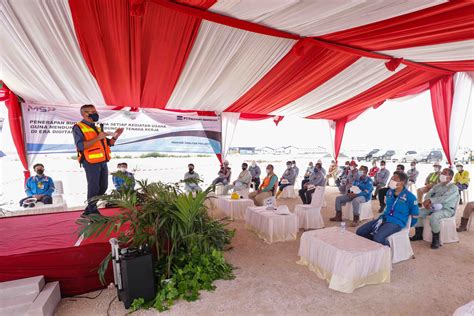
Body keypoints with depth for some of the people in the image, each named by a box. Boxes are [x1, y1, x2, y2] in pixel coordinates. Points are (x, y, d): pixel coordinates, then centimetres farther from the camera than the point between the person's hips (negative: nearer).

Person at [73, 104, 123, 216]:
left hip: (102, 162, 8)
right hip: (91, 163, -8)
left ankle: (88, 211, 26)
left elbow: (109, 143, 20)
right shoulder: (78, 128, -4)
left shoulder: (97, 128, 20)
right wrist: (97, 138, -22)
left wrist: (116, 135, 4)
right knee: (94, 188, -2)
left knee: (103, 187, 12)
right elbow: (80, 146, -18)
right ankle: (93, 213, 11)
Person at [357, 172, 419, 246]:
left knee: (378, 238, -33)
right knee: (359, 232, -10)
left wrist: (407, 226, 5)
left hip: (397, 222, -6)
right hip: (384, 218, 6)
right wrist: (383, 216, 19)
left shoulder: (410, 196, -9)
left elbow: (415, 215, 0)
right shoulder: (390, 192, 10)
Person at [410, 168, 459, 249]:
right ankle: (418, 234, -2)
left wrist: (430, 200, -31)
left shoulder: (453, 188, -7)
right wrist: (427, 202, -19)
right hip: (434, 207, 7)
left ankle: (436, 239, -18)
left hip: (447, 210, -7)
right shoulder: (437, 186, 14)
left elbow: (444, 199, -24)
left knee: (434, 216, -36)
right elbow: (428, 194, 4)